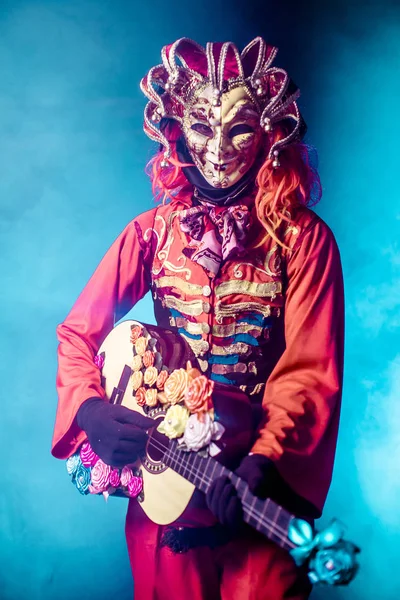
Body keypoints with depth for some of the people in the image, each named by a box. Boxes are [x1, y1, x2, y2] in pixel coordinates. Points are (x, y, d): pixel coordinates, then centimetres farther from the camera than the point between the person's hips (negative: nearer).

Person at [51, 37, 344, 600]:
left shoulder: (303, 240, -7)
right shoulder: (153, 232, 0)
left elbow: (311, 369, -14)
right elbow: (77, 332, -1)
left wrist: (266, 459, -29)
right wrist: (89, 408, -20)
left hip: (263, 483, -2)